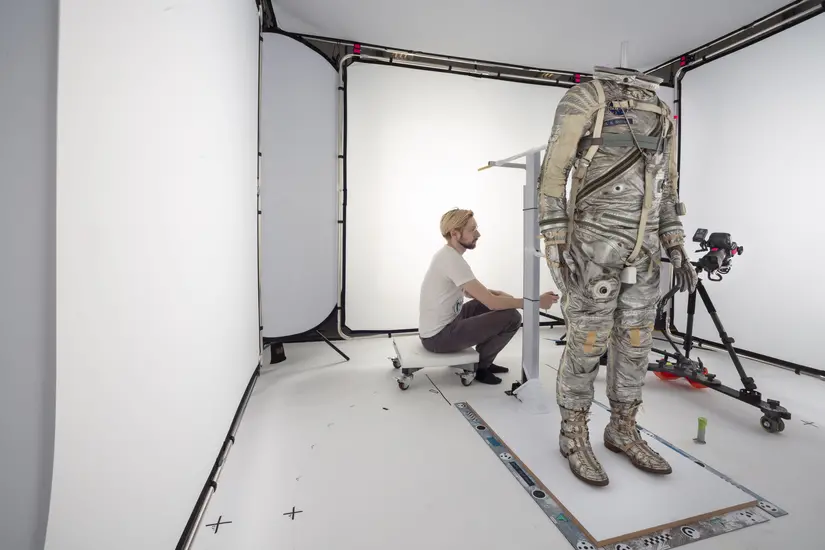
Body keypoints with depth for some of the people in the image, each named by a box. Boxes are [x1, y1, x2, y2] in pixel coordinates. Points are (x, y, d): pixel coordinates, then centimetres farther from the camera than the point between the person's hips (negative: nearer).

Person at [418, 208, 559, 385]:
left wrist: (496, 293, 3)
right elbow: (492, 303, -23)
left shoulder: (447, 254, 8)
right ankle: (479, 365, 6)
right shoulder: (453, 260, -22)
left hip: (441, 326, 10)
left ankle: (482, 361, 22)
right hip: (439, 336, -10)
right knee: (512, 317, -13)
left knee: (489, 300, 18)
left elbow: (469, 291, 20)